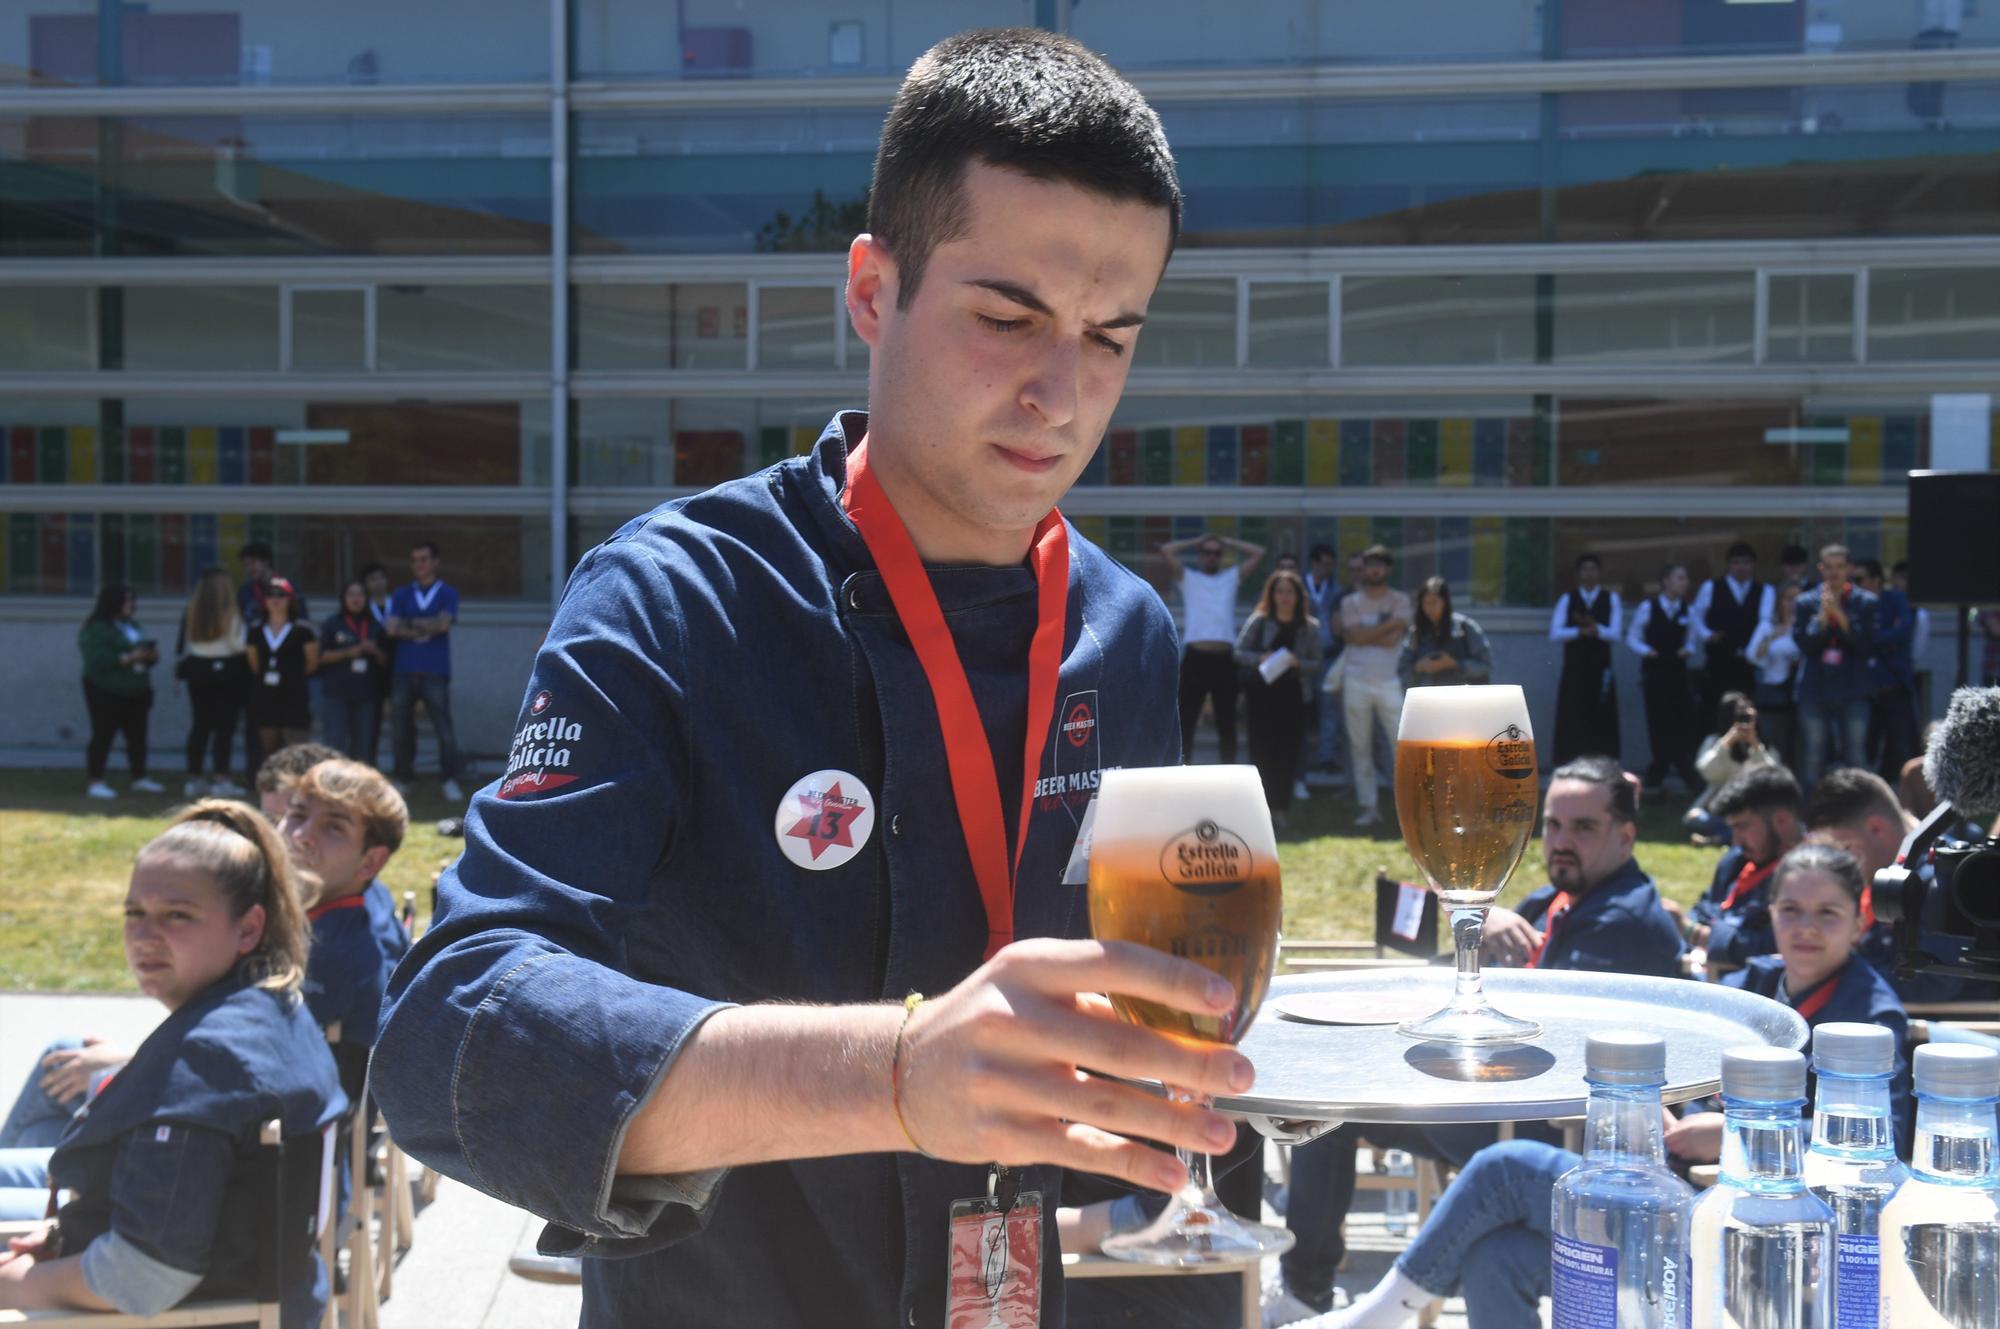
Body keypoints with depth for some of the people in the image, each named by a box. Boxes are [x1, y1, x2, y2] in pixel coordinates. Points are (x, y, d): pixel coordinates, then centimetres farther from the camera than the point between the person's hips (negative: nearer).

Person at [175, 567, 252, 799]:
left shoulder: (190, 613, 0)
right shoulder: (230, 613, -13)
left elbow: (184, 646, 5)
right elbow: (239, 646, -11)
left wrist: (181, 669, 17)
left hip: (198, 670, 5)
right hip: (226, 671, -5)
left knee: (200, 725, 12)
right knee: (225, 727, -1)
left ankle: (195, 779, 13)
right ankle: (221, 779, -5)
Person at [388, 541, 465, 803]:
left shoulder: (447, 594, 7)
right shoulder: (402, 595, 14)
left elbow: (443, 623, -10)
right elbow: (393, 628, 0)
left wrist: (410, 623, -2)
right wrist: (426, 629, -7)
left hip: (435, 671, -3)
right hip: (403, 671, 3)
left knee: (444, 727, -8)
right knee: (401, 727, 6)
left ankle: (450, 781, -4)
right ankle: (404, 778, 18)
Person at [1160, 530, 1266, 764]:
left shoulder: (1231, 577, 19)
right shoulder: (1187, 577, 13)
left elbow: (1258, 552, 17)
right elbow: (1165, 550, 2)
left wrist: (1225, 541, 19)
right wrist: (1196, 541, 13)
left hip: (1224, 659, 2)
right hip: (1195, 658, -2)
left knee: (1227, 722, 6)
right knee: (1186, 721, -1)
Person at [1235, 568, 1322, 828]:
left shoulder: (1309, 627, 6)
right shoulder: (1258, 621, 4)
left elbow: (1316, 663, 7)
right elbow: (1239, 652, 4)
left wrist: (1297, 662, -12)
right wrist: (1260, 658, -14)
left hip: (1292, 695, 1)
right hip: (1262, 692, 0)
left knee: (1287, 750, -2)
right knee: (1262, 748, -2)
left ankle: (1281, 808, 4)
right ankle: (1262, 805, 5)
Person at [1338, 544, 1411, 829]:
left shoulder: (1400, 600, 5)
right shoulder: (1350, 602, 8)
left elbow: (1393, 638, -9)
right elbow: (1353, 636, -9)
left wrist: (1365, 634, -5)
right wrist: (1387, 625, -9)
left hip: (1390, 682, -1)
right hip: (1356, 682, 2)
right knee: (1360, 748, 5)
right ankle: (1368, 807, 12)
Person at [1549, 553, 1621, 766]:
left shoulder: (1611, 599, 6)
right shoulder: (1567, 599, 6)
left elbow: (1614, 633, -6)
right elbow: (1554, 633, -5)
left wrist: (1595, 629, -24)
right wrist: (1580, 631, -19)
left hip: (1600, 670, 0)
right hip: (1573, 670, 0)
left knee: (1602, 722, 0)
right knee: (1572, 721, -3)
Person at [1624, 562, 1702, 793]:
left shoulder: (1687, 609, 3)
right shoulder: (1647, 607, -4)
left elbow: (1692, 639, 13)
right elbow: (1632, 638, 2)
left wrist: (1689, 649, -8)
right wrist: (1645, 650, -16)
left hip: (1677, 672, 3)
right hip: (1654, 672, -3)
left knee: (1684, 722, -4)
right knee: (1660, 723, -1)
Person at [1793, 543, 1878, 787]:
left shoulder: (1865, 602, 3)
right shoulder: (1807, 602, 5)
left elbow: (1866, 645, -6)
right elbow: (1804, 643, -3)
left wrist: (1840, 616, -13)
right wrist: (1823, 616, -14)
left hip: (1852, 691, -1)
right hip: (1815, 690, 1)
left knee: (1855, 762, 0)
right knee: (1813, 762, 4)